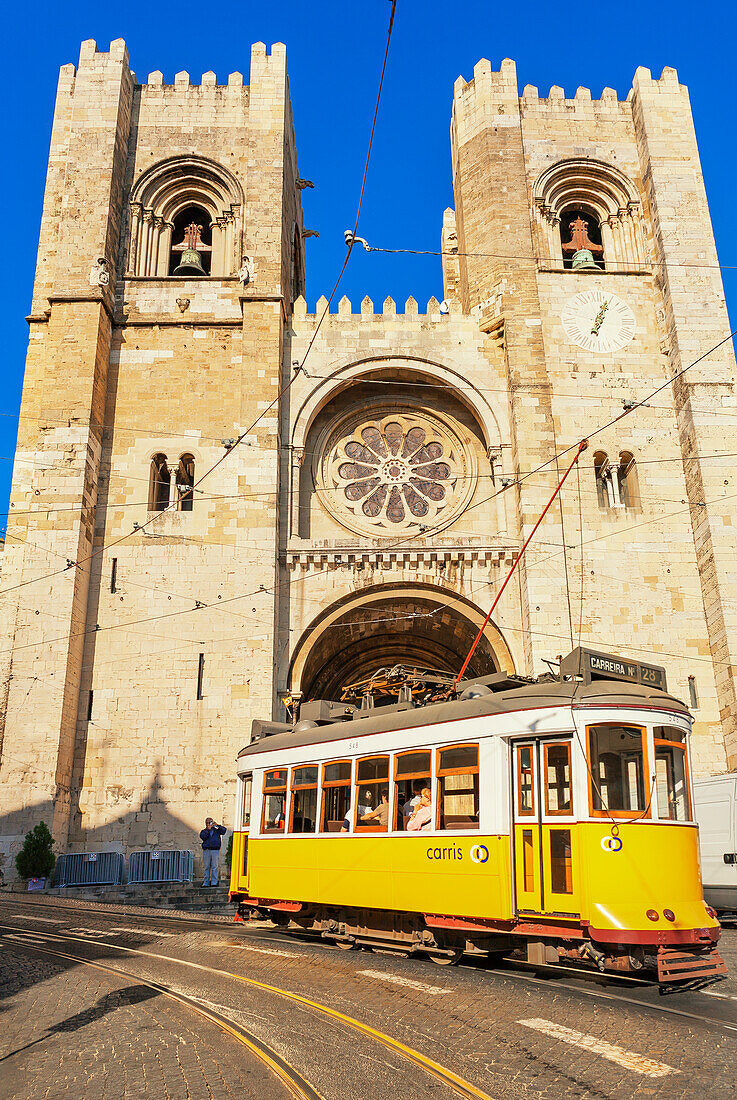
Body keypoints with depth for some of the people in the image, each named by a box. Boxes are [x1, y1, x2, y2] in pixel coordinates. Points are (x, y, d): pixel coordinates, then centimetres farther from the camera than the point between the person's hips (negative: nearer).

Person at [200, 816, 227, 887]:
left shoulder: (217, 830, 14)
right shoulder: (204, 831, 14)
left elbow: (224, 830, -1)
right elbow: (202, 837, -6)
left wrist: (217, 825, -7)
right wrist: (208, 829, -7)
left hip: (215, 850, -1)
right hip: (206, 850, 1)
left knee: (214, 867, -5)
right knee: (207, 867, 3)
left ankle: (214, 883, -4)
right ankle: (206, 883, 7)